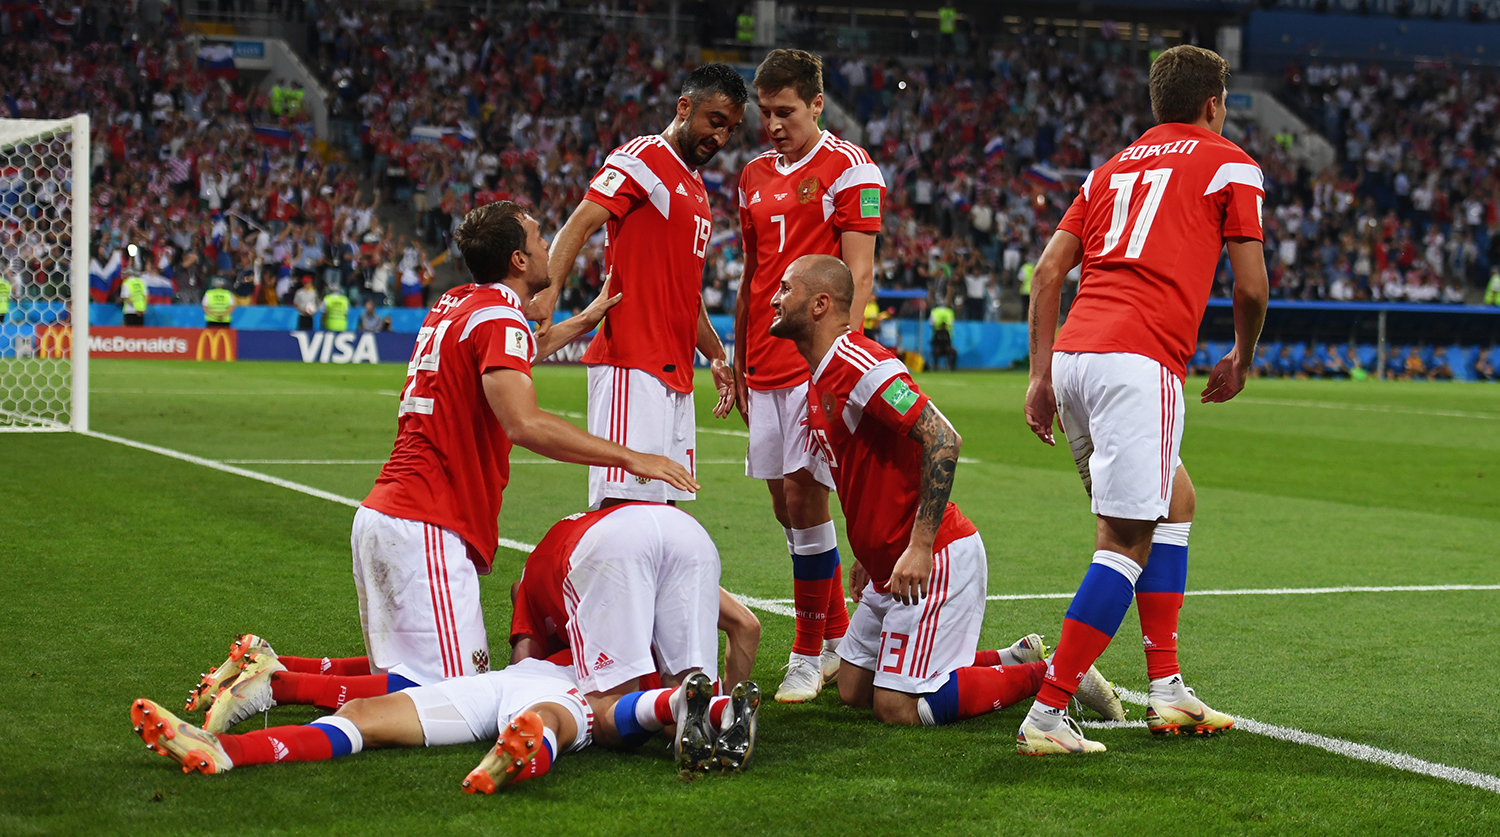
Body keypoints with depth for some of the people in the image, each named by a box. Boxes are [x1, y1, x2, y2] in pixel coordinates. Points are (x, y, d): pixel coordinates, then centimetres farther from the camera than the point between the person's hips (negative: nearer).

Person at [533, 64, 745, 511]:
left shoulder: (696, 188, 23)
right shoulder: (642, 159, -4)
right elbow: (579, 225, -17)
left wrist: (715, 355, 27)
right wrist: (549, 290, -33)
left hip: (675, 372, 9)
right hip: (632, 365, -9)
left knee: (663, 503, 6)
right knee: (622, 501, -16)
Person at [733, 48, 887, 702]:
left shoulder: (849, 168, -4)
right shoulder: (755, 176, 16)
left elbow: (858, 274, -9)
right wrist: (739, 365, 18)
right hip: (766, 366, 7)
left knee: (803, 494, -9)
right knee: (786, 505, 8)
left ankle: (810, 654, 1)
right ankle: (837, 636, 20)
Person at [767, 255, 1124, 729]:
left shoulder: (859, 365, -19)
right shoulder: (819, 377, 13)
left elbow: (943, 441, -26)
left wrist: (919, 547, -28)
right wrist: (872, 556, 21)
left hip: (935, 563, -10)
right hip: (891, 565, 10)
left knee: (896, 708, -11)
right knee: (853, 692, 13)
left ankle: (1048, 674, 1)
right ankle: (1014, 659, 20)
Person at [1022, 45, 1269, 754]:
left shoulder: (1113, 167, 25)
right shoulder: (1229, 164, 9)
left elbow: (1048, 271, 16)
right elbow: (1250, 285, 5)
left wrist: (1041, 376, 16)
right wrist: (1241, 359, 23)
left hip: (1073, 353, 7)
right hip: (1138, 360, -7)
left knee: (1175, 499, 23)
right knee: (1126, 542, -7)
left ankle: (1166, 688, 20)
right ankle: (1047, 714, -14)